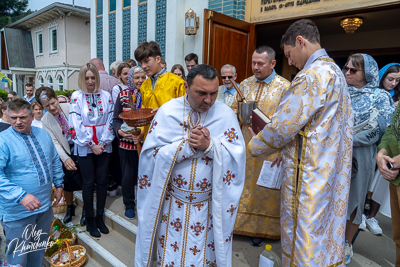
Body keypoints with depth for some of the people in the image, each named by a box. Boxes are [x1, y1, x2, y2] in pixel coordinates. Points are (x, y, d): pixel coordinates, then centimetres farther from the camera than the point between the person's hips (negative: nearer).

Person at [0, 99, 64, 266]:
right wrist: (21, 196, -32)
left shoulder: (43, 134, 3)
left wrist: (58, 185, 9)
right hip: (18, 211, -5)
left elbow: (55, 161, 12)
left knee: (39, 250, 23)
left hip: (45, 205, 5)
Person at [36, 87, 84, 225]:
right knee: (67, 183, 12)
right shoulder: (45, 120, -5)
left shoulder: (71, 107, -11)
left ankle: (86, 209, 30)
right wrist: (65, 158, -26)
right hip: (66, 152, 1)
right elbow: (54, 142, -10)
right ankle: (69, 208, 40)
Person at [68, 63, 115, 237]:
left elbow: (110, 120, 1)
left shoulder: (106, 96, 4)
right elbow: (76, 124, -8)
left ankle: (99, 217, 24)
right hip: (84, 148, -2)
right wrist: (91, 145, -11)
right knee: (88, 183, 6)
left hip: (103, 146, 2)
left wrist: (103, 142, -8)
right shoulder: (76, 97, -2)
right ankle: (89, 220, 21)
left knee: (102, 181, 8)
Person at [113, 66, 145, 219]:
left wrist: (143, 133, -21)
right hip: (126, 142, 0)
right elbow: (116, 119, 3)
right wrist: (119, 131, -17)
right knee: (128, 176, 8)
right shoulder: (123, 95, 1)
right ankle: (129, 205, 31)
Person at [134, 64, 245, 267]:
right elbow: (152, 154, -14)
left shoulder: (226, 115, -6)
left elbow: (237, 157, -10)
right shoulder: (167, 111, -8)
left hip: (210, 205, 1)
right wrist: (188, 144, -23)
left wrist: (209, 145, -25)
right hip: (172, 203, 0)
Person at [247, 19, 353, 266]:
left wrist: (253, 147, -4)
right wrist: (286, 149, 15)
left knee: (303, 239, 5)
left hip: (309, 173, -10)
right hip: (329, 169, 10)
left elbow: (283, 125, -20)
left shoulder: (313, 74, -19)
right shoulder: (334, 71, 13)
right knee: (326, 231, 21)